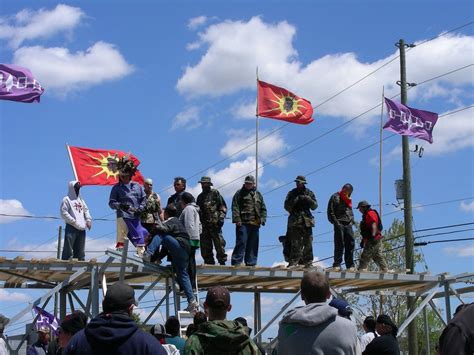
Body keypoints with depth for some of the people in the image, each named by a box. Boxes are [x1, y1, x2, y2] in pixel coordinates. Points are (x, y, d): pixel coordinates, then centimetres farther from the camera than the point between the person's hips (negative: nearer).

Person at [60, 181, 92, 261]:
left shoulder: (81, 199, 22)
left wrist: (88, 220, 4)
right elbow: (64, 213, -8)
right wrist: (73, 221, -14)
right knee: (68, 249, -9)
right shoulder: (67, 199, 1)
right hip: (71, 228, -6)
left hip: (81, 229, 7)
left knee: (80, 250, 6)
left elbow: (86, 210, 22)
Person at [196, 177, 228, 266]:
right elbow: (197, 210, 24)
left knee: (219, 244, -9)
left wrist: (221, 217, -11)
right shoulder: (200, 196, 20)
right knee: (205, 246, 3)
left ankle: (222, 261, -5)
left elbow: (223, 206, 0)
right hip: (203, 224, 6)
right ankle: (209, 262, 7)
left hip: (214, 223, -5)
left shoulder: (215, 193, 5)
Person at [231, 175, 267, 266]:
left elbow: (263, 209, 20)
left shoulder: (258, 195, 20)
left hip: (255, 224, 4)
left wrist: (262, 220, 5)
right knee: (241, 242, -10)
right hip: (243, 223, -4)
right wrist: (237, 219, -12)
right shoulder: (240, 193, 8)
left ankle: (251, 263, 9)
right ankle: (236, 262, -8)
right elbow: (235, 207, -1)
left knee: (253, 244, 5)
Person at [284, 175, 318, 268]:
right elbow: (286, 206, 6)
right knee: (295, 243, -6)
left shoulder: (309, 193, 12)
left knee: (308, 243, 0)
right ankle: (293, 262, -6)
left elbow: (314, 206, 7)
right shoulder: (292, 193, 12)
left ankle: (308, 262, 4)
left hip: (306, 220, 1)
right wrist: (294, 201, -11)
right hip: (295, 221, -1)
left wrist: (309, 200, -11)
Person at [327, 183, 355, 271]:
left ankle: (350, 265, 7)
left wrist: (352, 220, 10)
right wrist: (335, 222, -12)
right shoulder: (335, 197, 1)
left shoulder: (348, 199, 23)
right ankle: (337, 265, -5)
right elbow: (330, 211, -5)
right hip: (339, 223, -6)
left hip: (348, 224, 6)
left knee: (350, 244, 2)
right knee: (339, 244, -8)